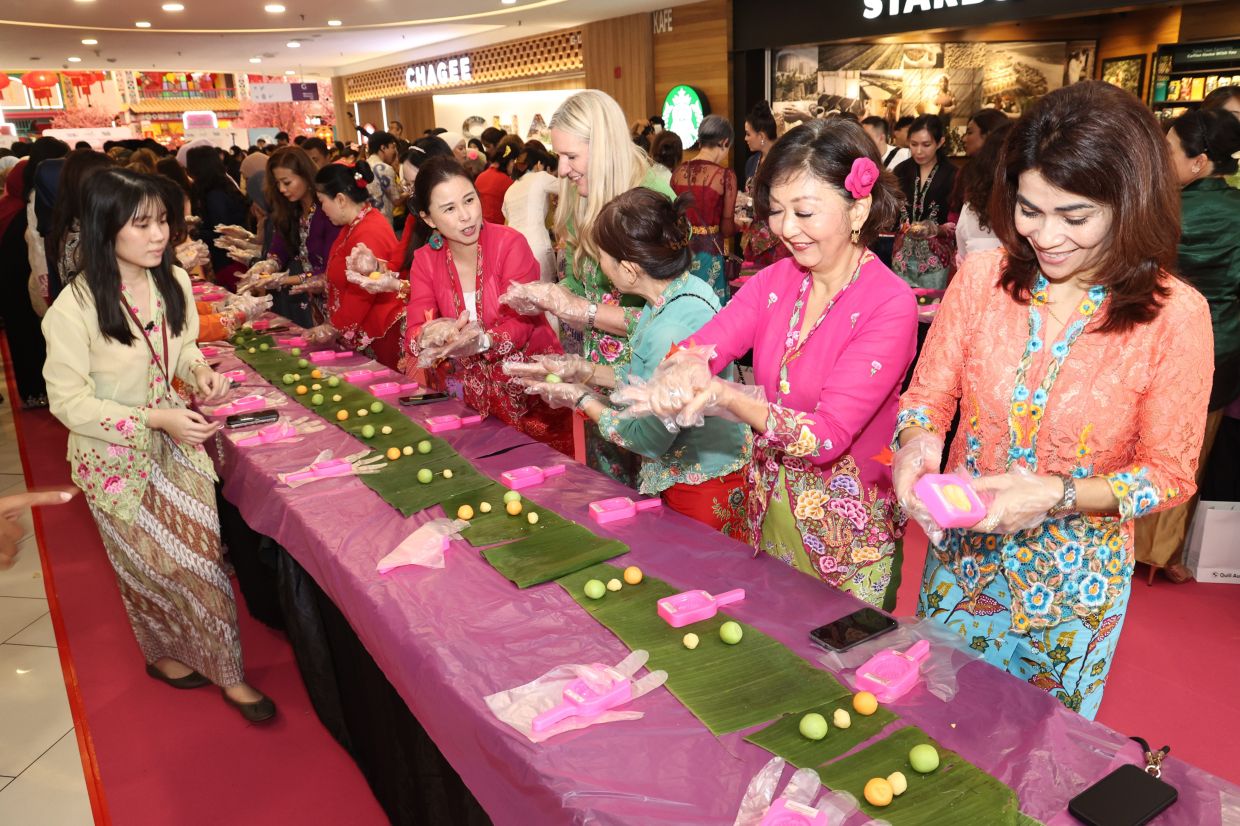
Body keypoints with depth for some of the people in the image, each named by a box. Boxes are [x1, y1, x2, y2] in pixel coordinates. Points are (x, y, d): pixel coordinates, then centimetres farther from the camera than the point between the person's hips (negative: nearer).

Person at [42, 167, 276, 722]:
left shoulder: (173, 281, -8)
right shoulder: (74, 308, -24)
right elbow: (69, 402, -18)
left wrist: (200, 371, -12)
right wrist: (155, 420, -26)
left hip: (176, 438, 4)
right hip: (116, 456, -4)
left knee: (201, 552, 8)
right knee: (150, 563, 14)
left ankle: (226, 672, 24)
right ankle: (163, 652, 42)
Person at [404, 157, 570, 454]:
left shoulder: (510, 243, -14)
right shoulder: (425, 261, -1)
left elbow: (523, 322, -19)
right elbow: (415, 332, -9)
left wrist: (483, 340, -38)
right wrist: (430, 336, -33)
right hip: (477, 390, 3)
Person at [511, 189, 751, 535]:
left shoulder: (671, 332, -32)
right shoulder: (687, 287, -4)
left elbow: (649, 441, -21)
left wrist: (581, 399, -9)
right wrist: (583, 371, 6)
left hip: (703, 489, -9)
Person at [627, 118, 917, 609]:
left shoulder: (890, 305, -19)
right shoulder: (776, 281, -2)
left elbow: (827, 437, -25)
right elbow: (699, 347, -13)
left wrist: (723, 396, -36)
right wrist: (682, 372, -37)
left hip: (848, 536, -5)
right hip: (770, 509, 5)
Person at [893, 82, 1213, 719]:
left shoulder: (1174, 315, -16)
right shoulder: (982, 277, -10)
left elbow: (1170, 472, -9)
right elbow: (928, 394, -2)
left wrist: (1058, 495, -26)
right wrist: (917, 439, -25)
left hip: (1076, 577, -1)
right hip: (962, 549, 2)